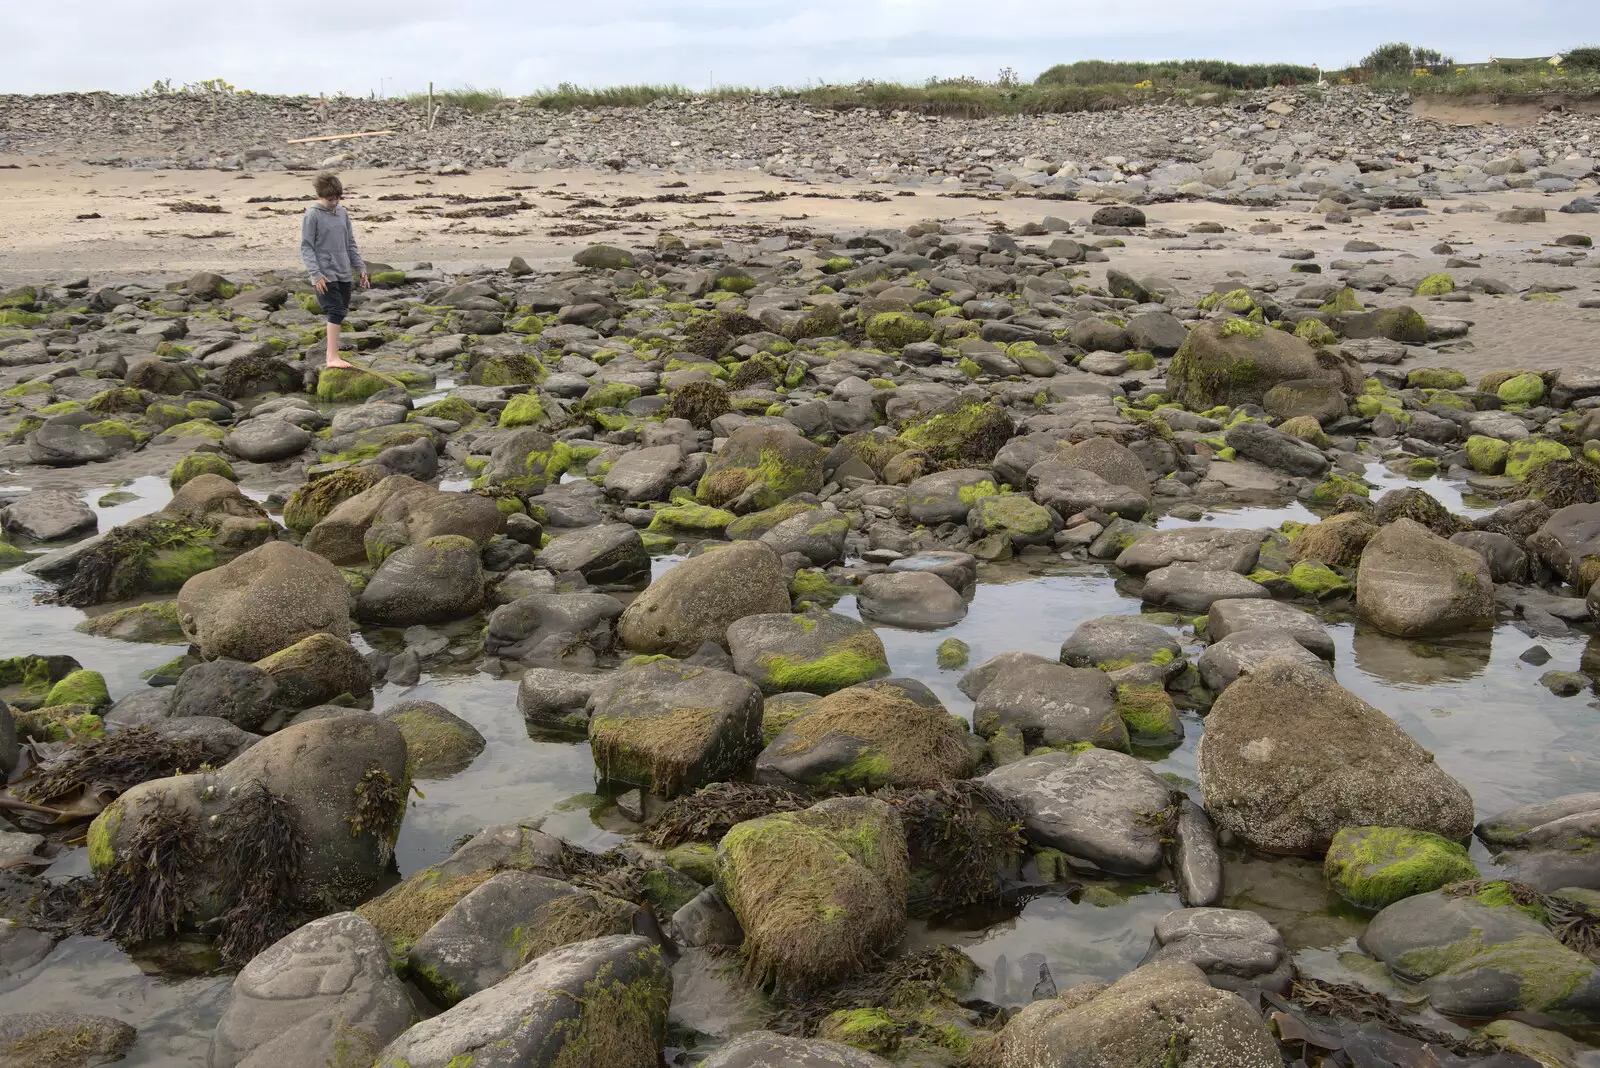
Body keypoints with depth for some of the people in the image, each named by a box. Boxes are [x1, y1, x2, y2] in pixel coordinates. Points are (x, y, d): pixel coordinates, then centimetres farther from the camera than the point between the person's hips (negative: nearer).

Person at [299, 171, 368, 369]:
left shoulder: (342, 213, 10)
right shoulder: (312, 215, -7)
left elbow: (351, 244, 18)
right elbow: (306, 247, -8)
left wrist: (360, 268, 12)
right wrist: (316, 274, -17)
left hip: (344, 274, 6)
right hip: (325, 275, -6)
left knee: (340, 312, 8)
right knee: (336, 312, -15)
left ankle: (331, 351, 19)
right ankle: (333, 357, -16)